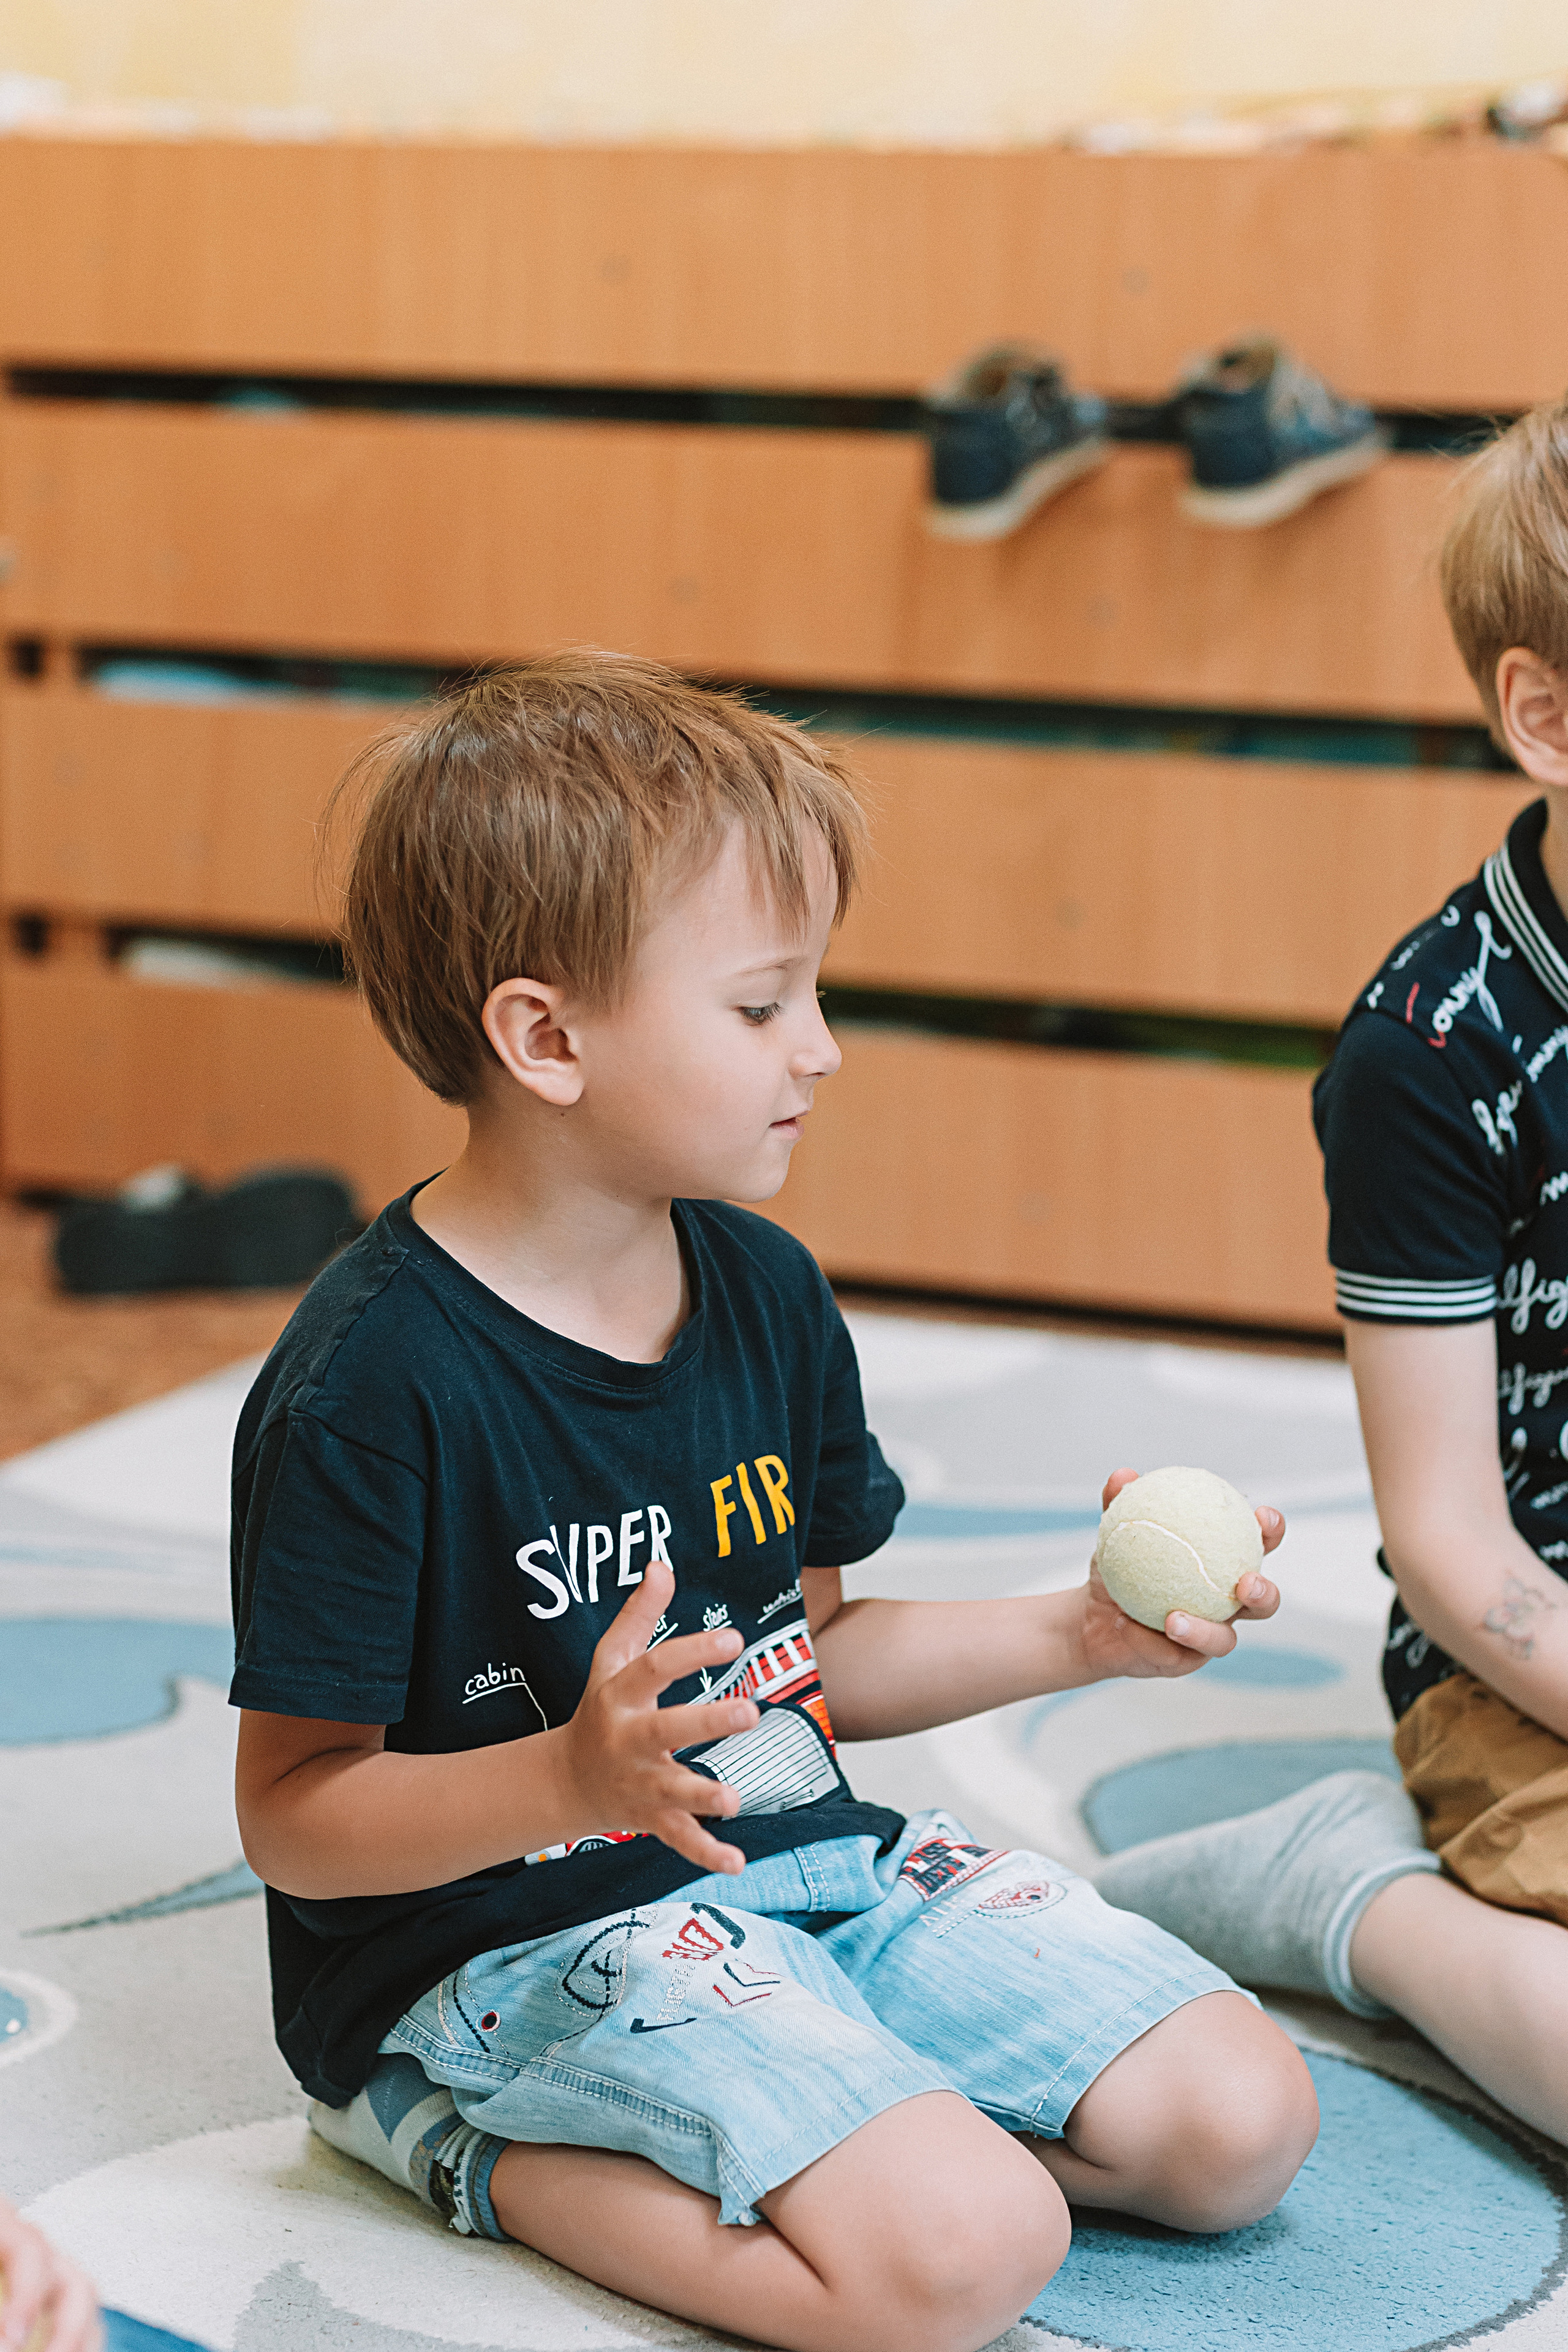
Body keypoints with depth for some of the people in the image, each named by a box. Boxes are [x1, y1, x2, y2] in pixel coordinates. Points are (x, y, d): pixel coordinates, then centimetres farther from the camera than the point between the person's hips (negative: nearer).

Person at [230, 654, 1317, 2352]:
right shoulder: (373, 1383, -19)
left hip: (809, 1865, 8)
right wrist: (573, 1780, -32)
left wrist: (1081, 1636, 5)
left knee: (1242, 2120, -2)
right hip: (509, 1942, -8)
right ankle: (505, 2163, -6)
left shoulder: (768, 1296, 6)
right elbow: (291, 1813, -16)